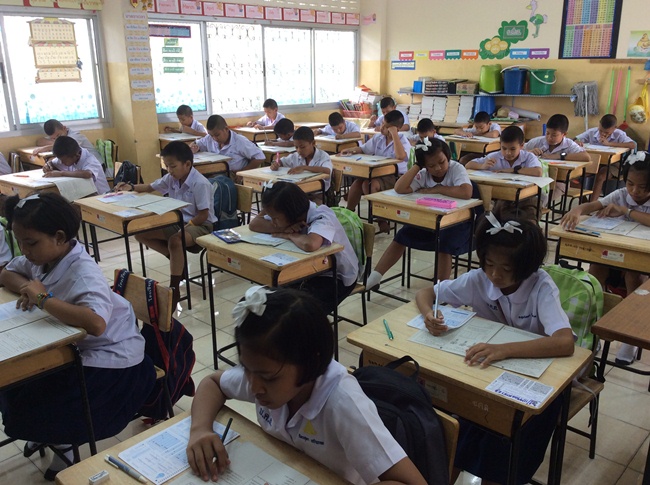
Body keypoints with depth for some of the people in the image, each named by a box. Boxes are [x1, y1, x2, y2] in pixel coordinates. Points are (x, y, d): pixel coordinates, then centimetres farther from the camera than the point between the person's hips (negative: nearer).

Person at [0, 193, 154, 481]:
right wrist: (26, 289, -9)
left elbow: (96, 323, -46)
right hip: (73, 349, 9)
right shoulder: (44, 258, -3)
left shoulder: (82, 272, -30)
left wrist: (43, 298, -36)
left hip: (111, 361, -9)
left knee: (27, 403, -14)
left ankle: (65, 441, 17)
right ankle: (47, 432, 30)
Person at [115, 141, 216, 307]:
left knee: (175, 241, -40)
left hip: (200, 225, -9)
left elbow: (203, 215, -21)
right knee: (141, 234, -1)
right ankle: (179, 261, 5)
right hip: (177, 222, 9)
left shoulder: (200, 184, -22)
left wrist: (185, 227, -24)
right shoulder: (171, 178, 1)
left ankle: (174, 289, -28)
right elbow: (151, 187, 17)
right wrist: (131, 187, 0)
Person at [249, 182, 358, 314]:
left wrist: (290, 235, -30)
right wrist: (286, 228, -25)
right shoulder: (294, 214, -8)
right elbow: (254, 224, -9)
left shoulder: (322, 218, -29)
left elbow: (310, 245, -51)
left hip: (338, 277, -6)